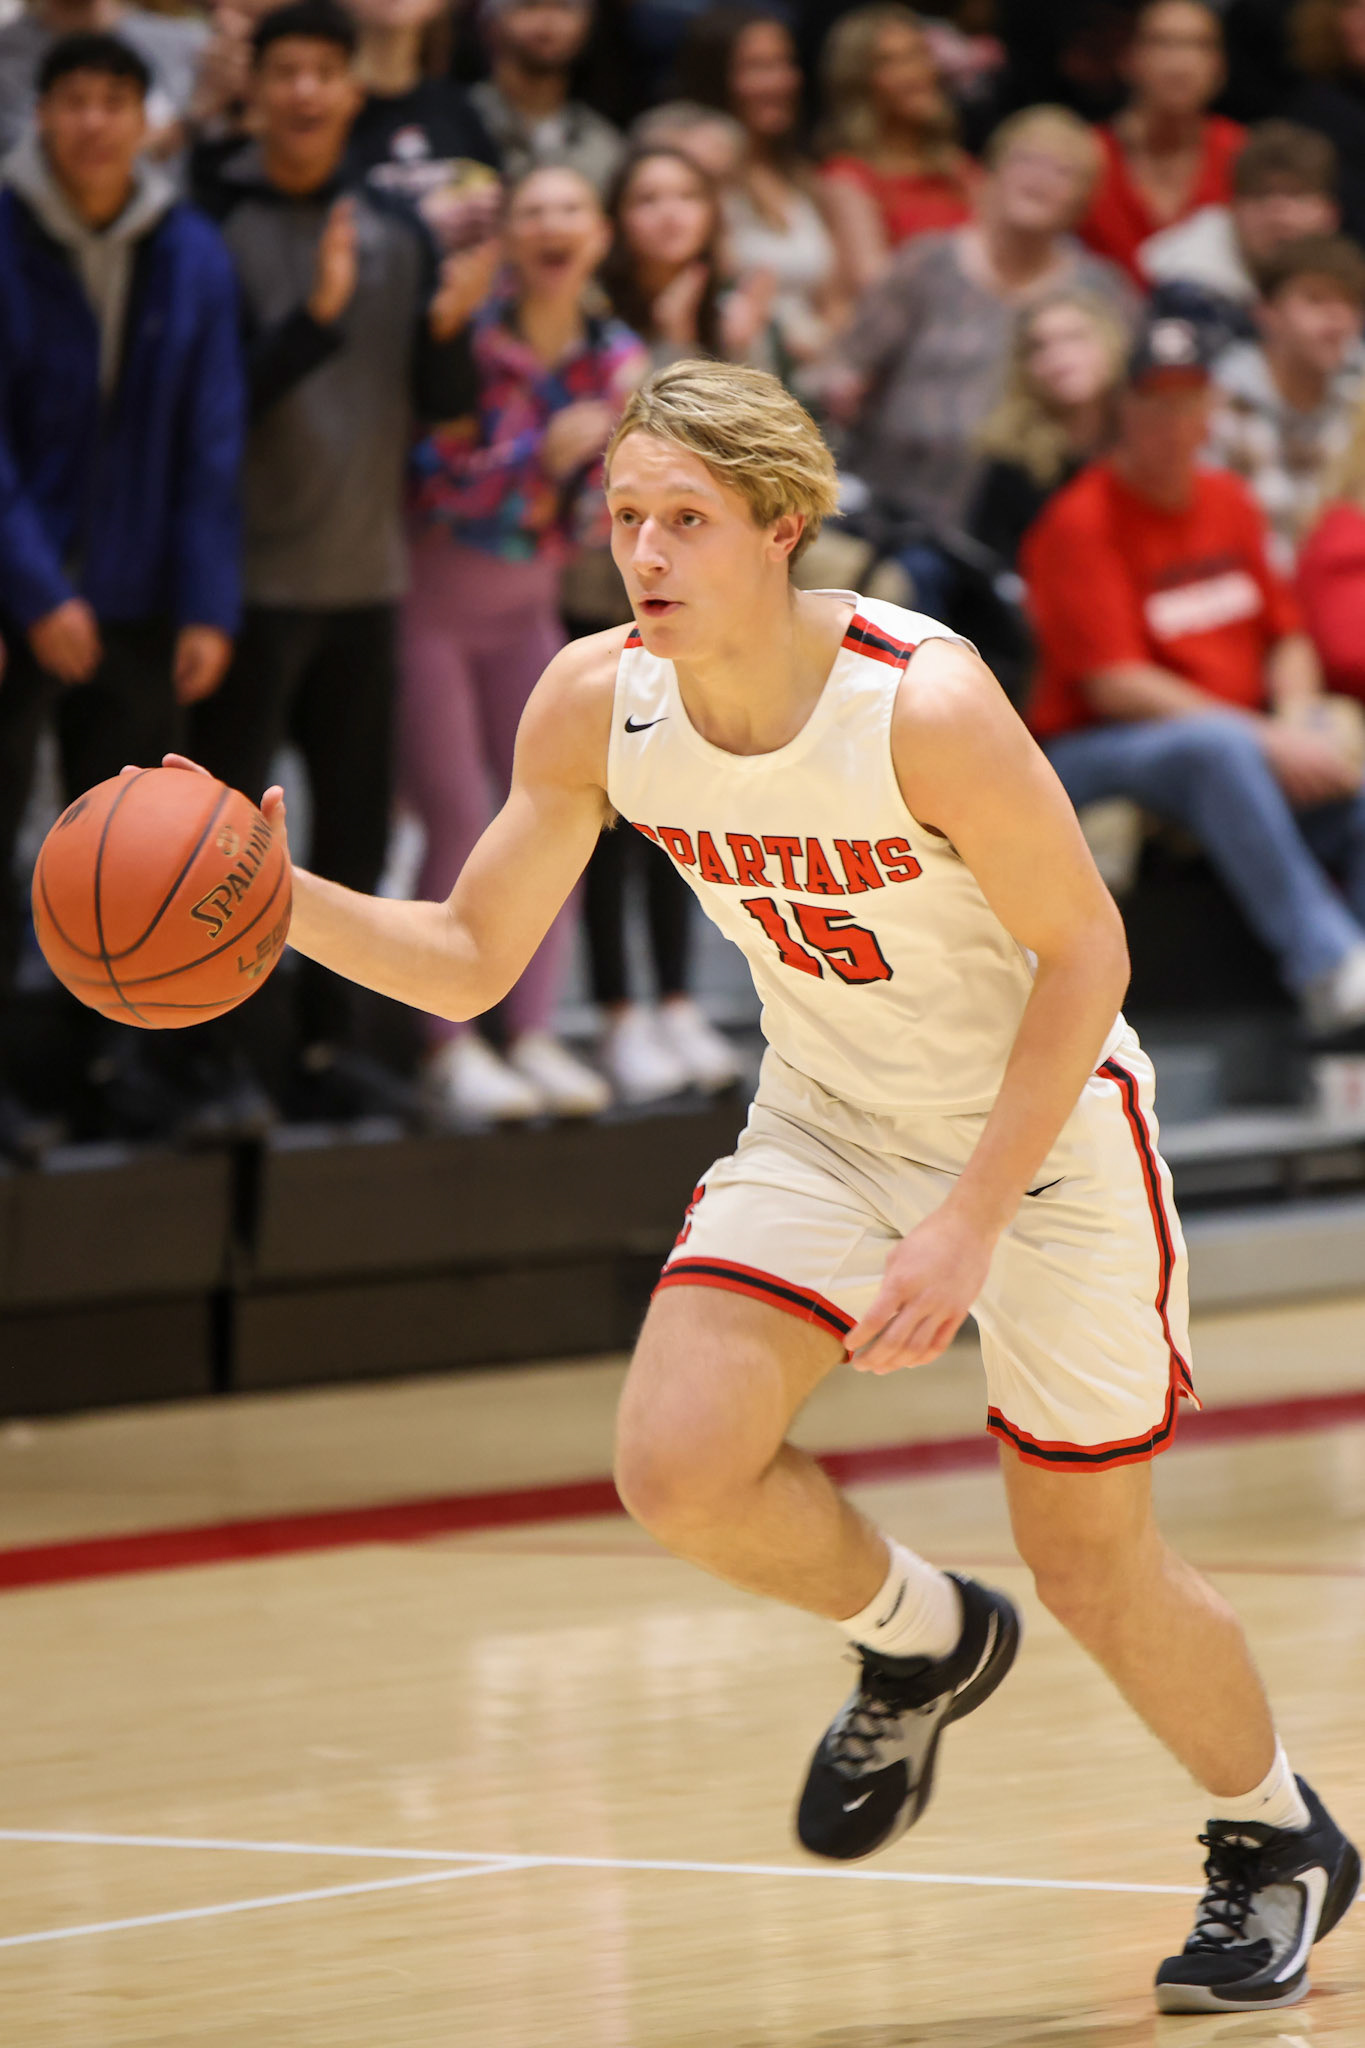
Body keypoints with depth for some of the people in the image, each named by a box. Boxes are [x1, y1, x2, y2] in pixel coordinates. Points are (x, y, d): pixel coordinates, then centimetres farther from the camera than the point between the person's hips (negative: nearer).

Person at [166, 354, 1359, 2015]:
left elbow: (1084, 955, -21)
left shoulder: (926, 703, -30)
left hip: (1047, 1129, -5)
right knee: (679, 1468, -17)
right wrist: (281, 900, -25)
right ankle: (922, 1645, 16)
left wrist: (972, 1220, -26)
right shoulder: (597, 703, -14)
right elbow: (466, 960, -7)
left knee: (1090, 1561, 3)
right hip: (826, 1121, 5)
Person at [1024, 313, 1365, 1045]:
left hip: (1254, 743, 7)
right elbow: (1115, 683, -16)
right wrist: (1265, 738, -21)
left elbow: (1287, 636, 16)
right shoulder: (1081, 522, -9)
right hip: (1094, 751, -7)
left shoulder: (1228, 503, 13)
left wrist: (1296, 724, -8)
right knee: (1218, 746, -39)